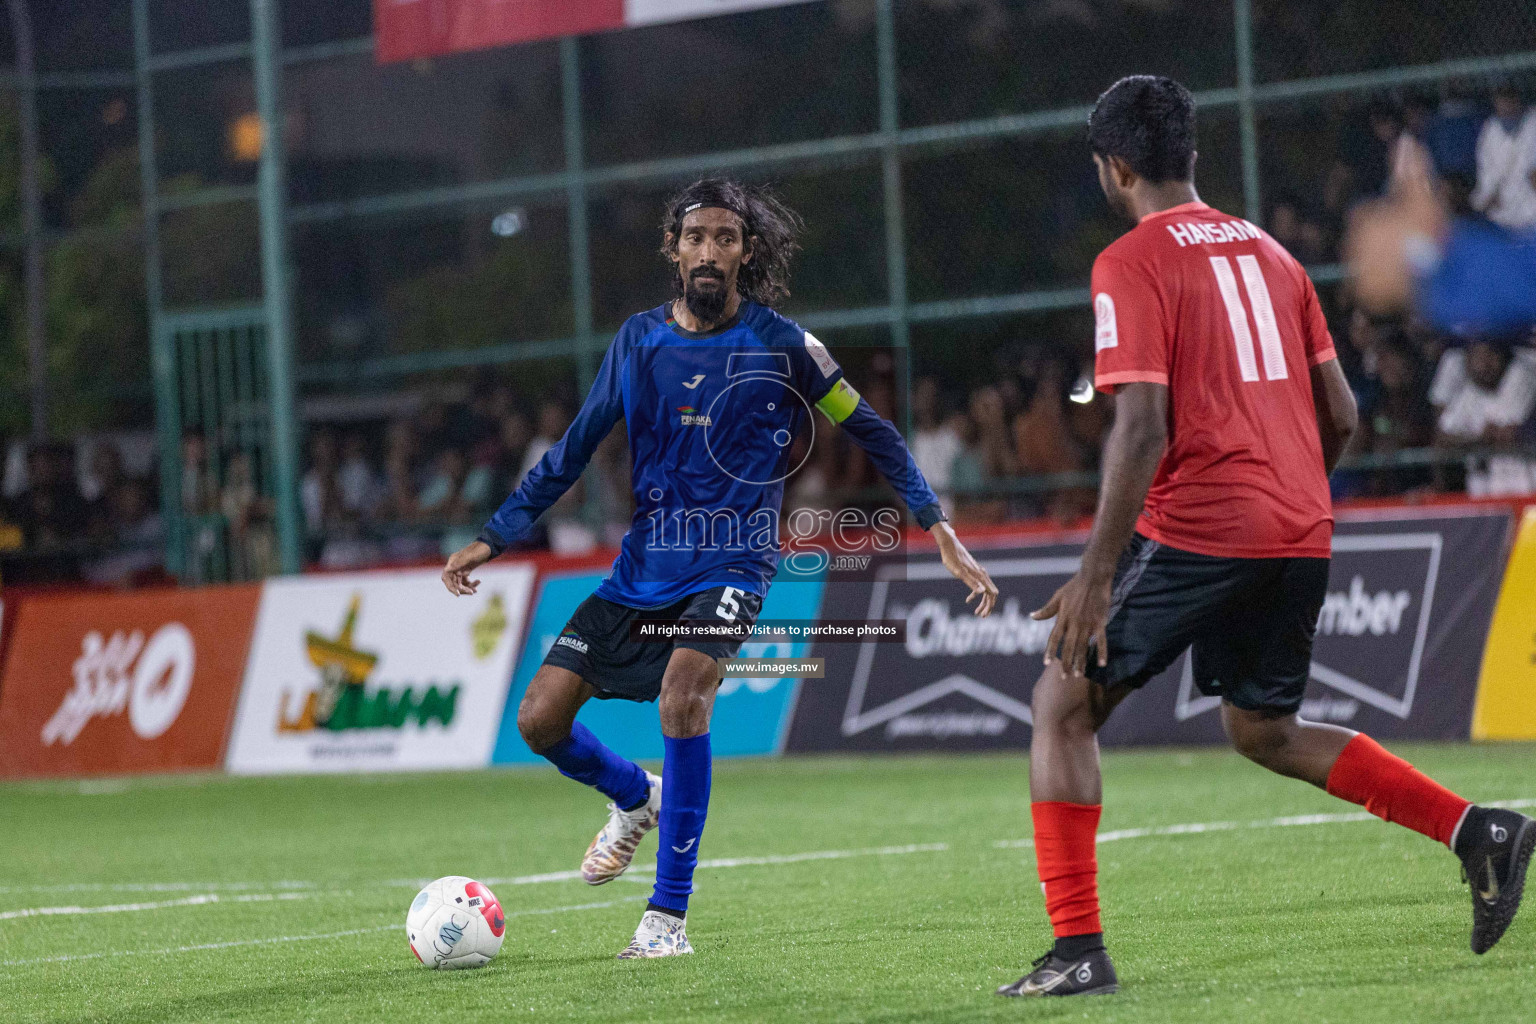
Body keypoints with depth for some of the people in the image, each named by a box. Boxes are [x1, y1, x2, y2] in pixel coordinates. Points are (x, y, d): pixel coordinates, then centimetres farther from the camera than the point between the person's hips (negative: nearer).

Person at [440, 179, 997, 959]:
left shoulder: (782, 345, -5)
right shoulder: (640, 340, 5)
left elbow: (871, 433, 3)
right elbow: (575, 449, 13)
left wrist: (941, 532, -3)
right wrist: (493, 538, 9)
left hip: (730, 564, -4)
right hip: (643, 564, 4)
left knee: (683, 691, -32)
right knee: (540, 717, -4)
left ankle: (668, 915, -22)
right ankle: (635, 798, 31)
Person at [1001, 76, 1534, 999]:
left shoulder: (1132, 263, -6)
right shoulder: (1267, 251, 16)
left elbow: (1143, 428, -16)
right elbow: (1341, 414, 15)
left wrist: (1095, 576, -15)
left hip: (1194, 531, -7)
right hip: (1300, 534, 7)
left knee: (1063, 704, 5)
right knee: (1263, 731, 22)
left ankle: (1079, 948, -3)